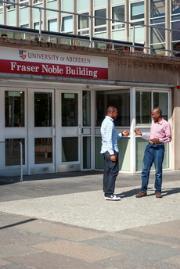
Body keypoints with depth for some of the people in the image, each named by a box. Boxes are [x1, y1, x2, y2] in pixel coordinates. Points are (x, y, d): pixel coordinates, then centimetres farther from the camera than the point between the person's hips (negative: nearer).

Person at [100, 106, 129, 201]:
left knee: (107, 172, 11)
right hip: (110, 150, -10)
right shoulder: (109, 123, -13)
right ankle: (109, 194, -9)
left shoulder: (106, 122, 18)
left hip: (106, 151, 10)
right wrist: (112, 153, -21)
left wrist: (121, 134, 16)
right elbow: (108, 139, -19)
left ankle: (107, 192, 15)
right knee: (113, 171, -9)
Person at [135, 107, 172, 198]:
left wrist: (159, 140, -20)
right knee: (145, 169, 2)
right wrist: (141, 134, 13)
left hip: (159, 148, -6)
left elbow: (169, 138, -7)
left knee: (158, 170, 0)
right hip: (150, 146, 6)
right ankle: (143, 190, 6)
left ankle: (158, 191, 10)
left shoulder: (166, 124, -5)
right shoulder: (153, 123, 15)